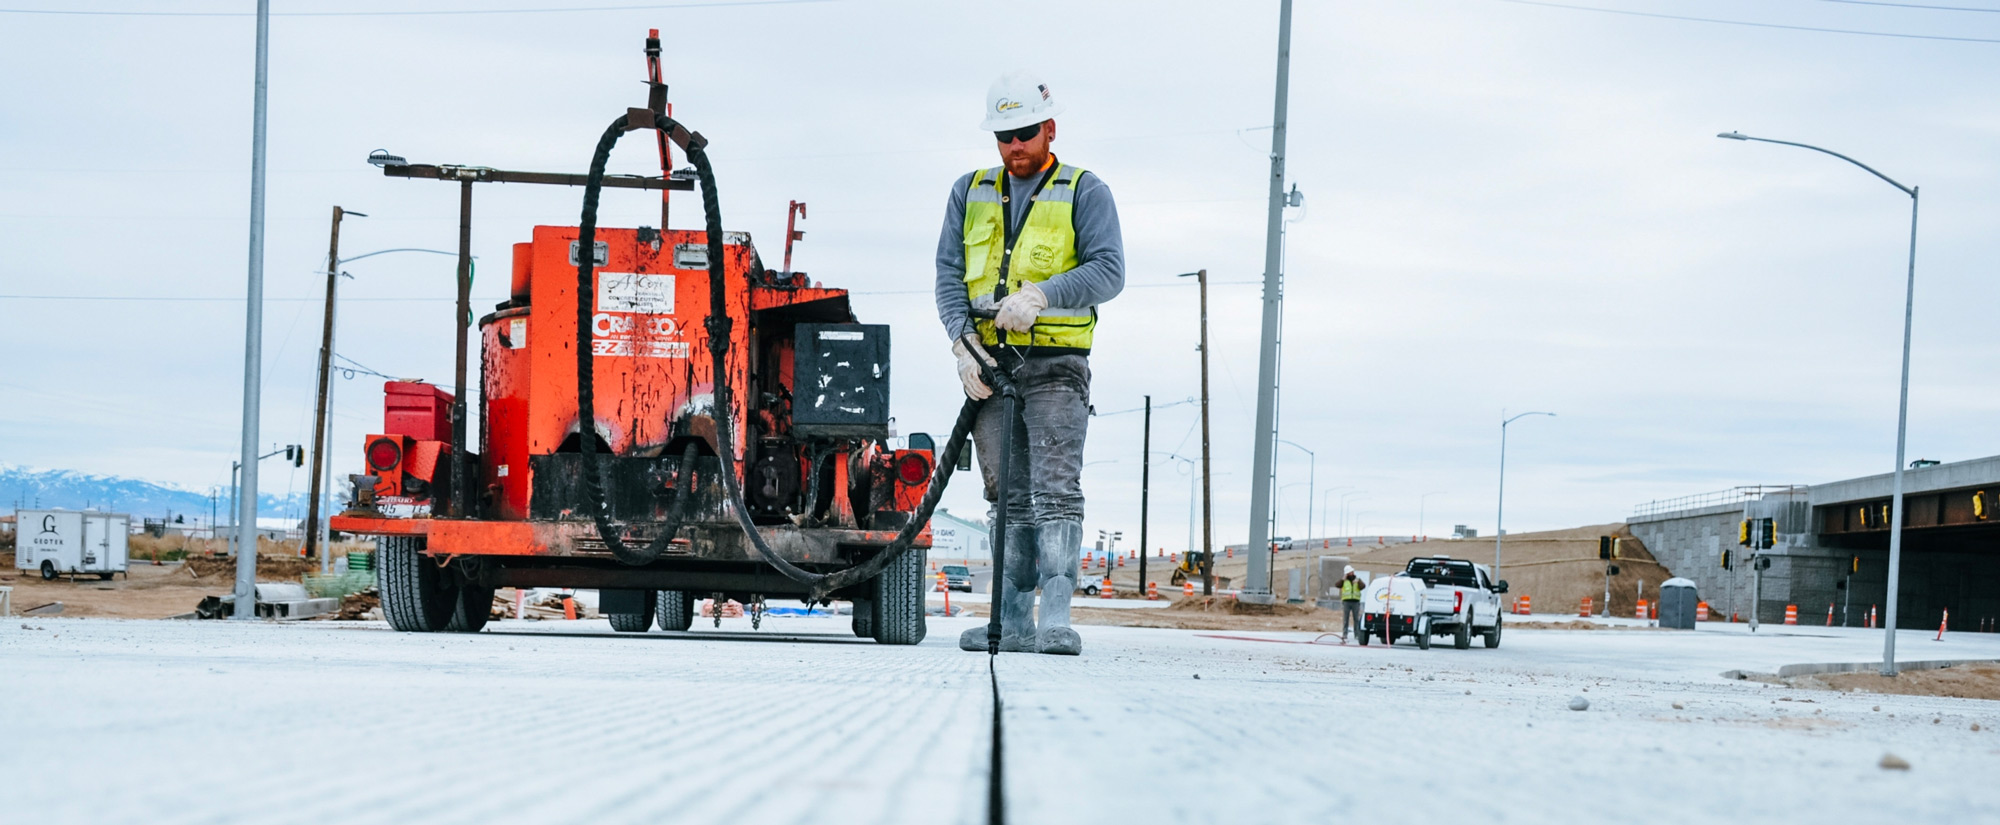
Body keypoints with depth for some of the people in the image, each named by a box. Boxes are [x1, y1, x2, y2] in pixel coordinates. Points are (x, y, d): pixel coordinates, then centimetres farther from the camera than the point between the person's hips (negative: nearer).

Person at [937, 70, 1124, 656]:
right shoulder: (970, 193, 17)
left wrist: (1040, 294, -18)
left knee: (1055, 489, -15)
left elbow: (1108, 271, -5)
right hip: (988, 365, 4)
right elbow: (949, 272, 11)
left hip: (1055, 366, -4)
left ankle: (1056, 617, -21)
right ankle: (1014, 622, 6)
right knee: (1007, 497, 5)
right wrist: (961, 337, -6)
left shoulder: (1084, 192, 6)